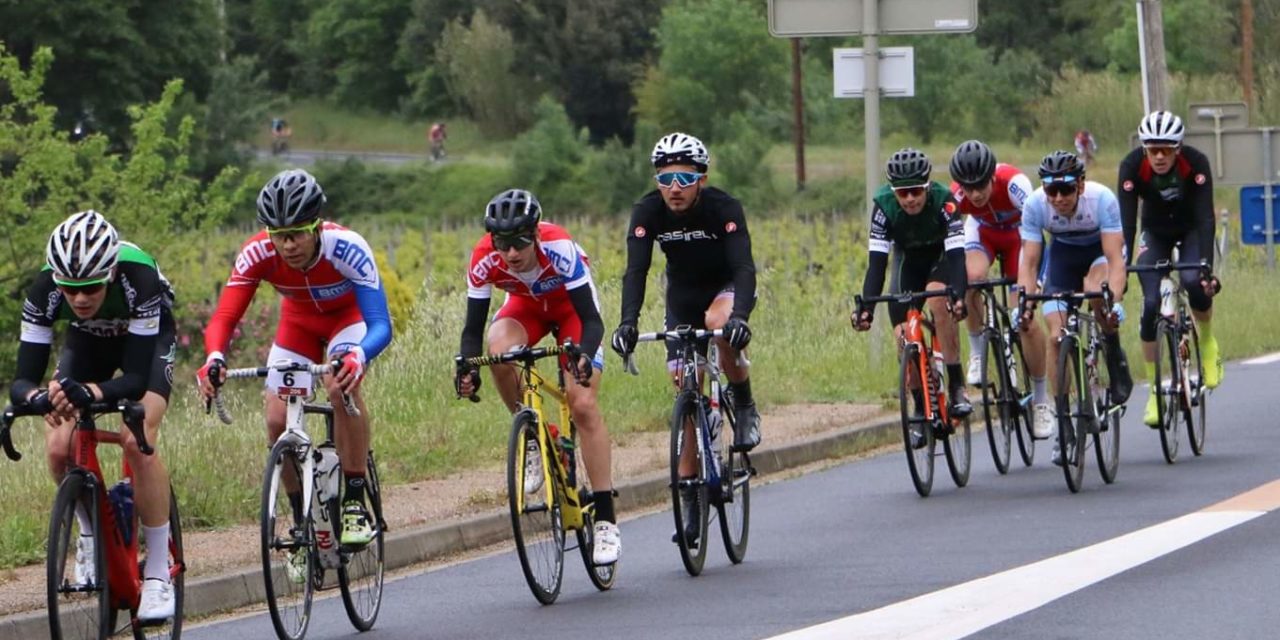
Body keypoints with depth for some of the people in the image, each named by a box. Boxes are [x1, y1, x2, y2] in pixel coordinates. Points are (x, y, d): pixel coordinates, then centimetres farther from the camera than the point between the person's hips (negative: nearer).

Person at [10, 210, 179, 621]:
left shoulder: (138, 279, -41)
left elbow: (137, 378, -40)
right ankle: (92, 533, 14)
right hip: (88, 340, 3)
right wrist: (36, 397, -57)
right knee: (59, 449, -15)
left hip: (147, 338, -3)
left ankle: (158, 574, -15)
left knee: (138, 442, -25)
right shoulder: (45, 291, -33)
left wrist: (93, 392, -60)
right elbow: (23, 378, -33)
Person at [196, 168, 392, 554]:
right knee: (278, 421, -13)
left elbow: (380, 325, -42)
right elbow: (223, 318, -31)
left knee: (342, 385, -33)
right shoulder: (257, 254, -30)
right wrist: (214, 359, -54)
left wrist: (356, 357, -64)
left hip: (349, 317, -3)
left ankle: (356, 503, -20)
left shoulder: (346, 248, -37)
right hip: (300, 323, 3)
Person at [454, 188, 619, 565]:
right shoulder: (485, 259, -30)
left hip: (571, 306, -2)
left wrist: (583, 355, -56)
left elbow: (591, 319, -36)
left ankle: (605, 519, -13)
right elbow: (473, 327, -24)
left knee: (583, 405, -17)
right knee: (500, 352, -33)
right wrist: (467, 368, -43)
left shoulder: (559, 248, -38)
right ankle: (532, 438, -7)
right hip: (526, 305, 3)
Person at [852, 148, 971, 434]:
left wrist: (959, 297, -56)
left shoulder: (943, 201, -33)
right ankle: (921, 409, 5)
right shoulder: (884, 206, -28)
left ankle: (956, 386, -26)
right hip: (908, 259, 2)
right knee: (904, 336, -13)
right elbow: (877, 262, -30)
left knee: (937, 298, -33)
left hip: (941, 256, -2)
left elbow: (957, 255, -39)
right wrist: (866, 308, -43)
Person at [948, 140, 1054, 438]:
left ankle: (1041, 399, 3)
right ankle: (977, 352, -12)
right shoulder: (955, 195, -31)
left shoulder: (1014, 184, -38)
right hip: (983, 231, 2)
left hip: (1018, 233, -2)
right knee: (972, 277, -34)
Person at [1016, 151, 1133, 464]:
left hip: (1100, 251, -2)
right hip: (1063, 253, 2)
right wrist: (1024, 302, -42)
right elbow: (1029, 263, -25)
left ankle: (1116, 360, -12)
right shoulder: (1035, 205, -28)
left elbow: (1115, 260, -37)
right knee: (1056, 336, -11)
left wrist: (1114, 302, -52)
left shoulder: (1102, 199, -34)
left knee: (1096, 291, -37)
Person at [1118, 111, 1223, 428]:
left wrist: (1207, 267, -44)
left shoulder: (1195, 162, -31)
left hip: (1191, 230, -1)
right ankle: (1154, 391, -5)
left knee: (1194, 282, -30)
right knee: (1150, 304, -16)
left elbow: (1206, 217, -34)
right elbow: (1126, 221, -29)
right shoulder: (1132, 166, -28)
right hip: (1155, 232, 1)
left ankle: (1207, 342, 0)